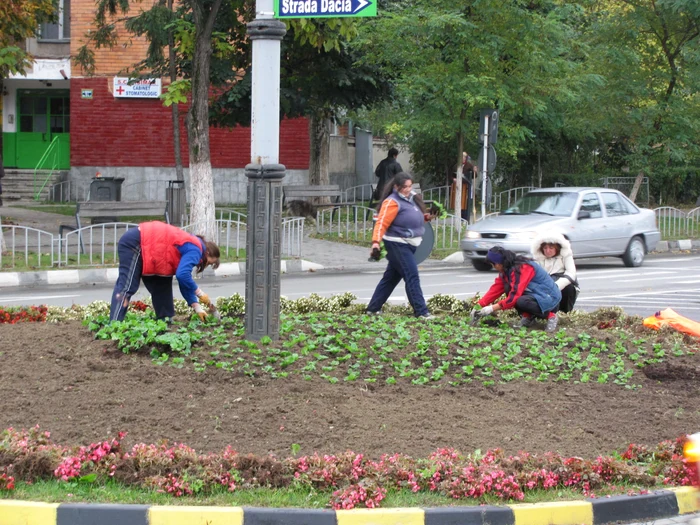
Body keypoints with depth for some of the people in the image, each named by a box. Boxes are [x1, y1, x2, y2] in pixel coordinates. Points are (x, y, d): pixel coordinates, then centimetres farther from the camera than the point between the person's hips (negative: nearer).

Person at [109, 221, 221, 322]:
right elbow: (183, 275, -26)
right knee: (126, 287, -17)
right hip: (134, 243, -11)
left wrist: (197, 308, 15)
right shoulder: (195, 250, -10)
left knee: (162, 287, 15)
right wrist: (200, 293, -14)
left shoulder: (189, 248, 19)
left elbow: (185, 283, 22)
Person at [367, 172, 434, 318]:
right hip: (397, 245, -9)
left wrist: (425, 217, 8)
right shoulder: (392, 202, -14)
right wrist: (376, 242, -33)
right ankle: (421, 311, -14)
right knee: (412, 277, -13)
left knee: (391, 277, 13)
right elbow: (382, 223, -21)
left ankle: (373, 308, 21)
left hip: (409, 245, 9)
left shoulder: (411, 198, 13)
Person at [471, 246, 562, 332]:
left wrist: (492, 308, -28)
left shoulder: (523, 268, -23)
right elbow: (495, 289, 2)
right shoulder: (507, 270, 5)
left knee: (521, 302, -35)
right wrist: (479, 306, -7)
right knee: (508, 288, -9)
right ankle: (527, 317, -1)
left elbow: (515, 295, -28)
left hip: (550, 299, -9)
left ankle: (550, 316, -14)